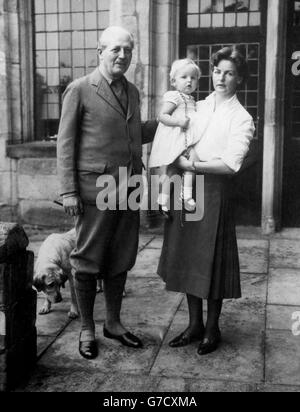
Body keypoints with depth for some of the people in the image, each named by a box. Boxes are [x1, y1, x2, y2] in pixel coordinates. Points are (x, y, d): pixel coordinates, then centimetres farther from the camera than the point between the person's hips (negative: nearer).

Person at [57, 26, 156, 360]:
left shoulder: (132, 92, 14)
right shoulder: (79, 90, -4)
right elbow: (65, 142, -5)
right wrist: (68, 191, -11)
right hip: (95, 189, -6)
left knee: (120, 260, 13)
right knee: (88, 262, 4)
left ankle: (113, 323, 29)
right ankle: (86, 329, 20)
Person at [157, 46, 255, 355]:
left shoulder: (241, 119, -3)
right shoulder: (196, 108, 13)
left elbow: (231, 164, -14)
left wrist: (190, 165, -12)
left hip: (214, 190, -5)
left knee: (212, 261, 3)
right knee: (187, 258, 10)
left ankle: (212, 329, 20)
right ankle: (194, 324, 25)